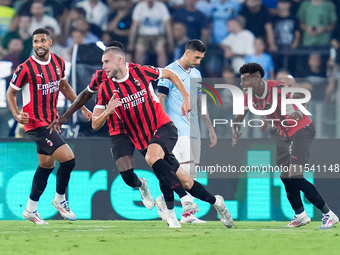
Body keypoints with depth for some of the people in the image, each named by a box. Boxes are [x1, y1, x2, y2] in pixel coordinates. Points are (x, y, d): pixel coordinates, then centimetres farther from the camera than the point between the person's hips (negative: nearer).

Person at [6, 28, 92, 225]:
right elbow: (11, 92, -6)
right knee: (68, 159, -15)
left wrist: (82, 107, 16)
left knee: (47, 165, 15)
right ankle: (60, 199, 7)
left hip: (52, 121, 8)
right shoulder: (26, 68, -16)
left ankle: (31, 209, 27)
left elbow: (64, 87, 19)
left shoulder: (59, 62, 3)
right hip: (36, 124, -7)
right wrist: (17, 115, -21)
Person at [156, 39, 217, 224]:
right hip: (178, 130, -7)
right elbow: (160, 100, -9)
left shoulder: (196, 74, 17)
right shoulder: (169, 72, -6)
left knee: (191, 173, 4)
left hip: (194, 131, 7)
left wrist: (210, 128, 22)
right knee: (185, 167, -18)